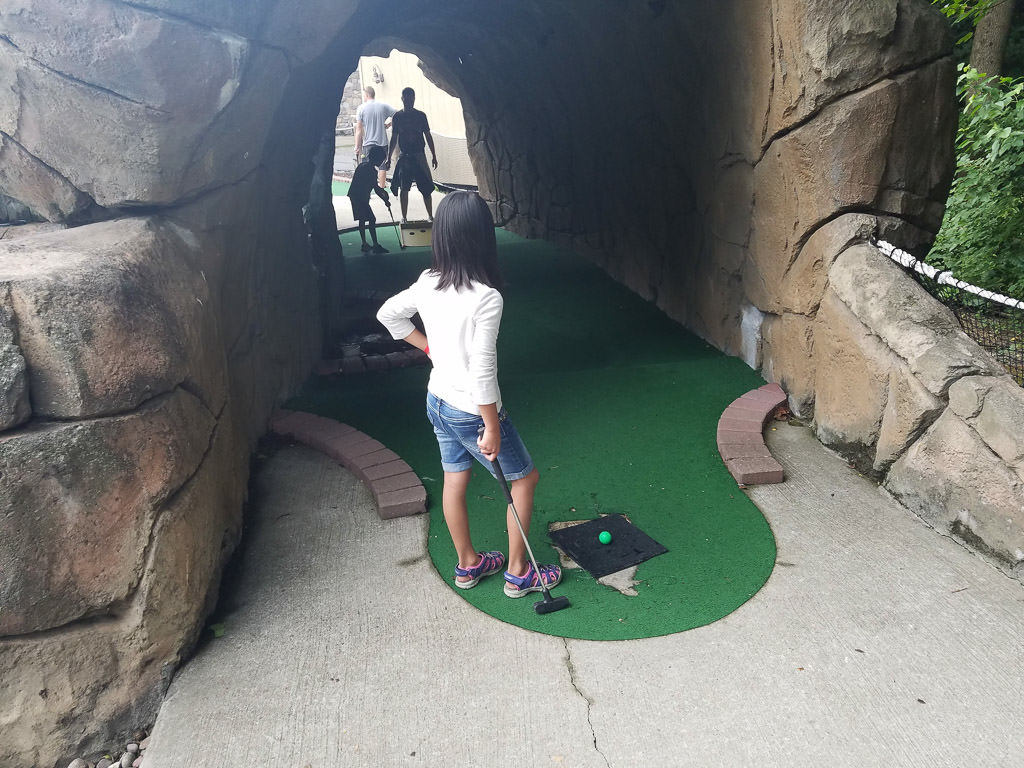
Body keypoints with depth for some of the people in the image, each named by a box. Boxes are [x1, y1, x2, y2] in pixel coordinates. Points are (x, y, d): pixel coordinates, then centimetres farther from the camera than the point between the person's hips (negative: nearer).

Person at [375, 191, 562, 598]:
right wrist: (492, 428, -17)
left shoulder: (428, 283, -5)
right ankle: (518, 572, 23)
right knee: (524, 478, 12)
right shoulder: (487, 298, -27)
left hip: (438, 400, 7)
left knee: (454, 480, 20)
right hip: (473, 411, -7)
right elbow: (482, 370, -26)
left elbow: (387, 314, 11)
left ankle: (468, 564, 38)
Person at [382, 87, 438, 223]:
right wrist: (389, 158, 3)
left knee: (426, 188, -1)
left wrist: (434, 155, 6)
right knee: (403, 188, 0)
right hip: (404, 156, 0)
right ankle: (404, 217, 7)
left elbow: (428, 136, 9)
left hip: (419, 156, 0)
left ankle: (430, 216, 9)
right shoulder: (397, 117, 3)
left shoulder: (421, 115, 4)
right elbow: (394, 138, 6)